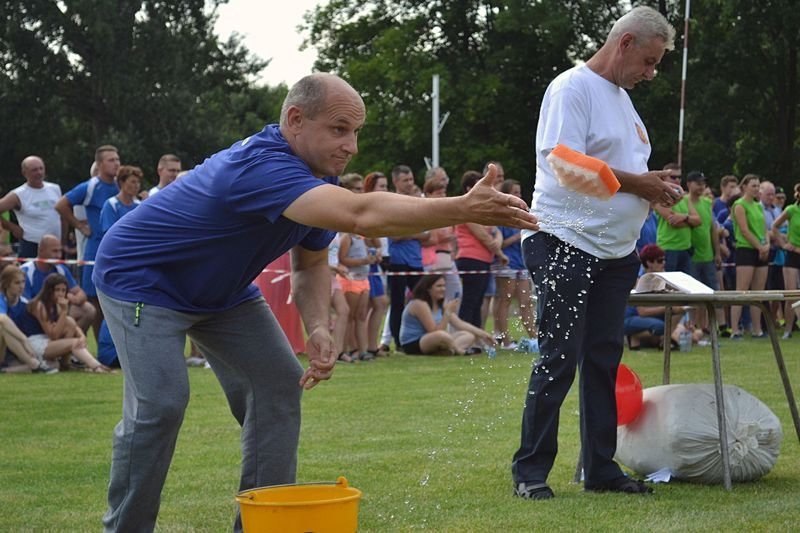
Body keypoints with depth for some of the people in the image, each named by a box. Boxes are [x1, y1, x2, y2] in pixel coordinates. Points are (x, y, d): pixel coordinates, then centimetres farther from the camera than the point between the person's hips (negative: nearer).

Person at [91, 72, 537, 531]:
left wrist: (319, 329, -16)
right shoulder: (261, 166, -39)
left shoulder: (320, 176, -8)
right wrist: (464, 209, -58)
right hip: (142, 281, -9)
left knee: (278, 386, -1)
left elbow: (311, 264, 5)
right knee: (161, 403, -23)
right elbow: (360, 216, -53)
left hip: (221, 290, 9)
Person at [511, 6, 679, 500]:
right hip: (567, 247, -9)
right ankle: (530, 471, 1)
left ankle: (601, 466, 17)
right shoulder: (573, 88, -10)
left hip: (614, 253, 9)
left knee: (604, 361, 10)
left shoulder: (621, 98, 19)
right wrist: (639, 183, -15)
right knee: (559, 361, -6)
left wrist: (656, 185, 4)